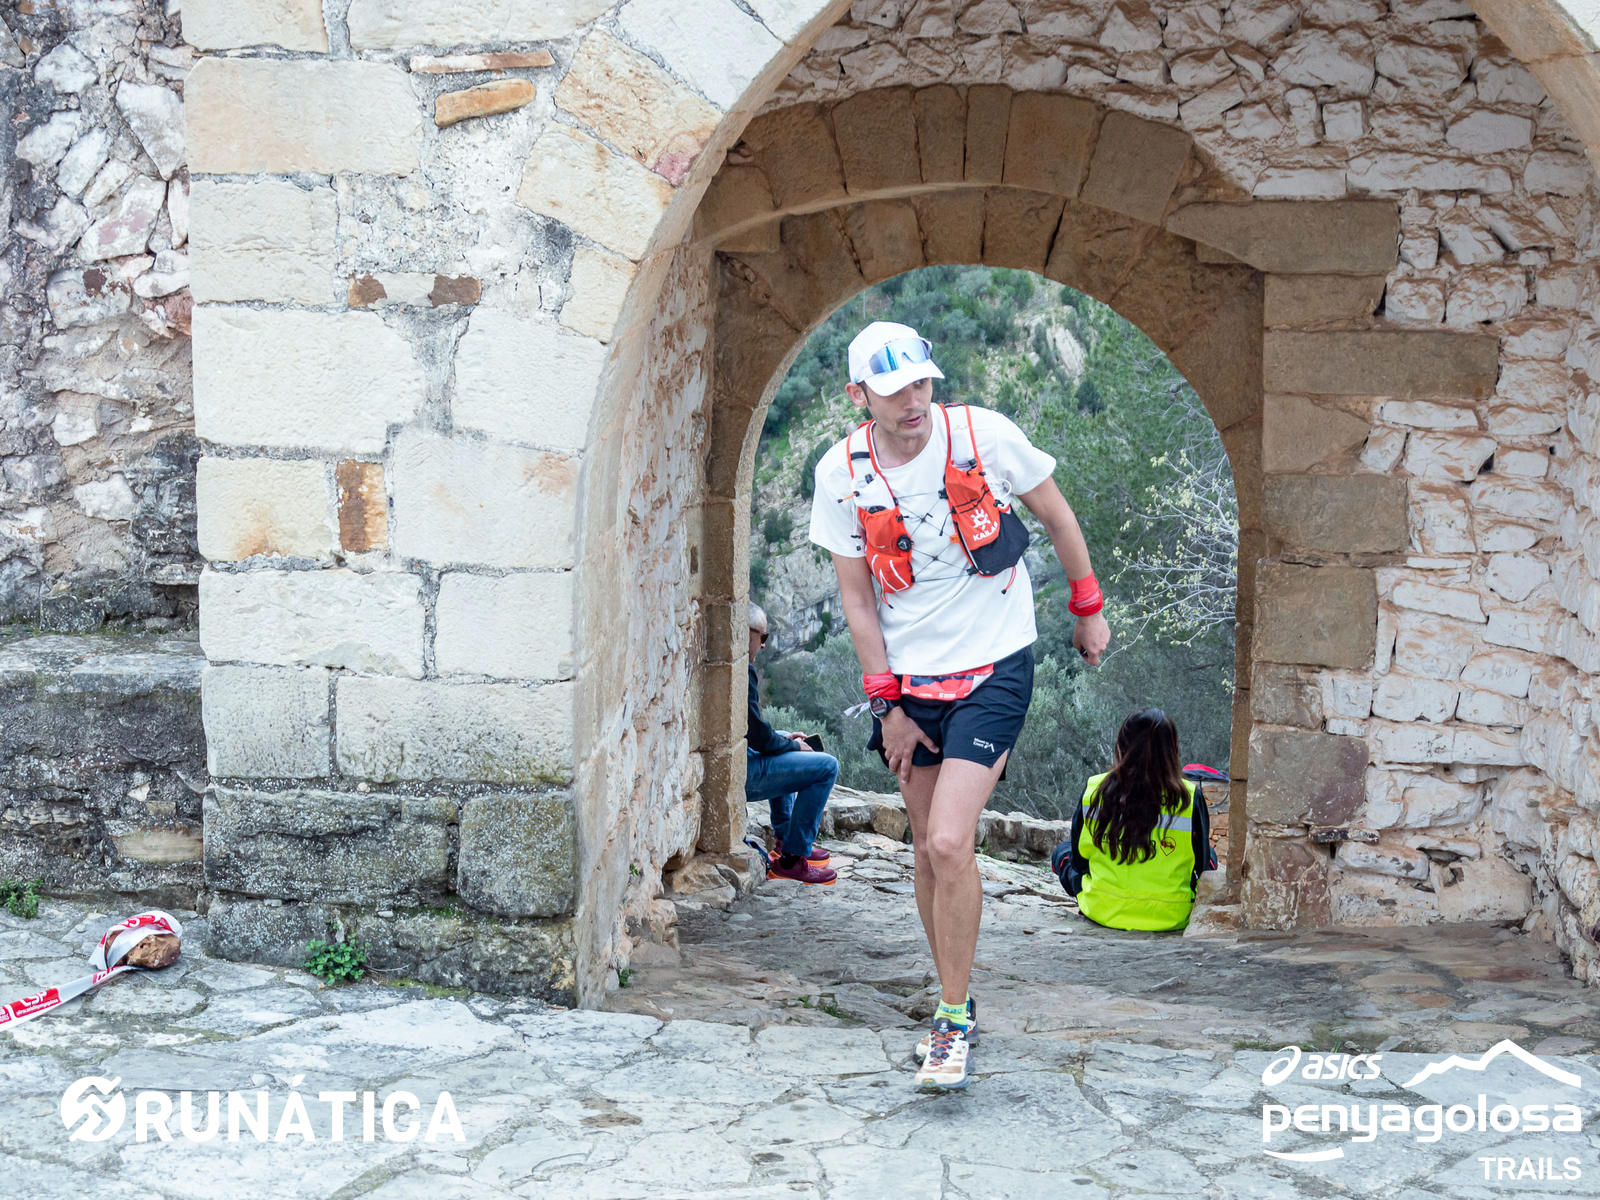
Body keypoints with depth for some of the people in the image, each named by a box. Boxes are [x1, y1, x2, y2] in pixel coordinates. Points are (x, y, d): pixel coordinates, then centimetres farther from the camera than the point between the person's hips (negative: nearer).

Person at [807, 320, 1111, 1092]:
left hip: (993, 670, -3)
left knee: (949, 844, -15)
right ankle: (955, 1006, 26)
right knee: (927, 852, 7)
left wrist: (1088, 610, 12)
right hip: (908, 680, 3)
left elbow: (1056, 515, 6)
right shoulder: (840, 472, -5)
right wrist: (888, 705, -2)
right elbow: (856, 599, 1)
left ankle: (954, 1020, 0)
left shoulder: (983, 434, -11)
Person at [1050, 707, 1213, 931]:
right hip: (1170, 917, -1)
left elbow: (1079, 856, 0)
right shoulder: (1190, 797, -14)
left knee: (1063, 852, 30)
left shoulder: (1094, 790, -11)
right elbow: (1200, 865, -4)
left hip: (1103, 911, 1)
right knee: (1210, 857, 29)